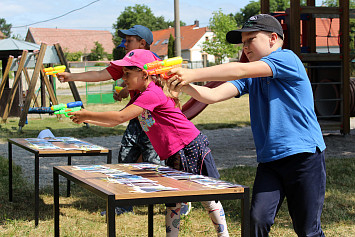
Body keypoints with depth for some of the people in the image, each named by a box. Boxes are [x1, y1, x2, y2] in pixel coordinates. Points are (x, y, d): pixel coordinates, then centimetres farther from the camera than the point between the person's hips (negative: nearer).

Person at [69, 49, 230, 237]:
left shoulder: (153, 93, -20)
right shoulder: (141, 97, 13)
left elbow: (121, 117, -26)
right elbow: (114, 122, 15)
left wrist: (87, 115, -19)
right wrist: (88, 119, 2)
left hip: (191, 148, -9)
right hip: (174, 157, 9)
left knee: (208, 197, 2)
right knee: (172, 202, 12)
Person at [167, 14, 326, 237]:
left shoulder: (287, 58, -7)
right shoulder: (250, 78, 15)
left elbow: (241, 70, -19)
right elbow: (213, 95, 3)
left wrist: (193, 74, -23)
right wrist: (183, 85, -16)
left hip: (304, 154, -6)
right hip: (268, 160, 6)